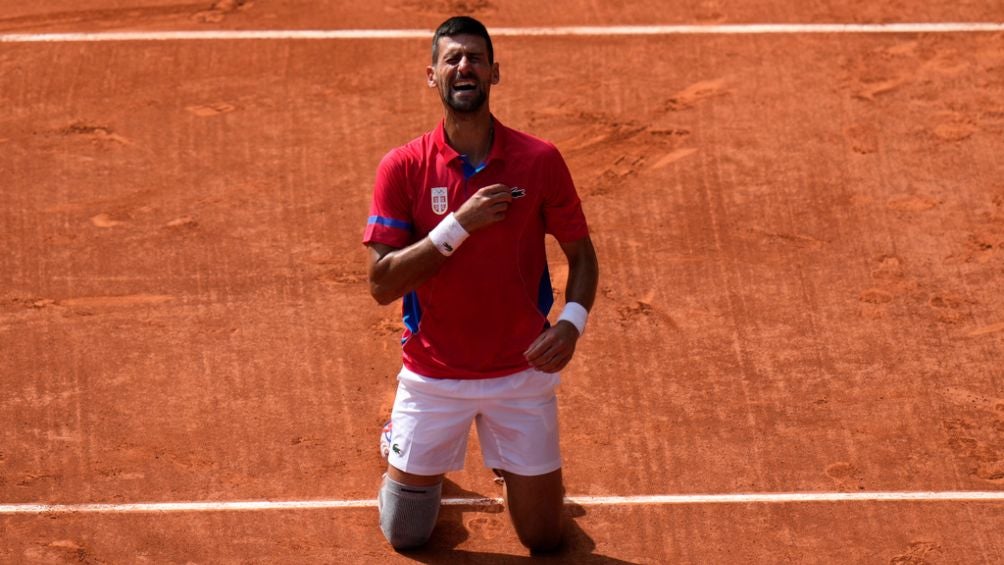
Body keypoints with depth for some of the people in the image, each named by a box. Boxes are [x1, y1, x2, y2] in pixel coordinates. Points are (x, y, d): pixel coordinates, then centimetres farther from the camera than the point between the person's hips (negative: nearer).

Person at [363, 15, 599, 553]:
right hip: (432, 376, 0)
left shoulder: (540, 161, -8)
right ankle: (408, 456, 43)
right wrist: (458, 224, -24)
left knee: (544, 539, 8)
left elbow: (581, 254, 2)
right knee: (405, 535, 11)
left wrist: (571, 321, -18)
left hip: (522, 371, 1)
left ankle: (509, 467, 40)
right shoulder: (402, 167, -10)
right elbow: (382, 283, -14)